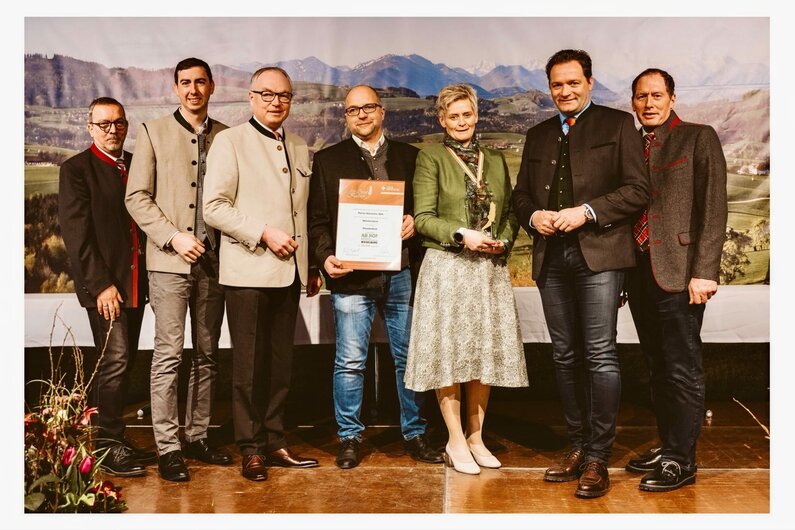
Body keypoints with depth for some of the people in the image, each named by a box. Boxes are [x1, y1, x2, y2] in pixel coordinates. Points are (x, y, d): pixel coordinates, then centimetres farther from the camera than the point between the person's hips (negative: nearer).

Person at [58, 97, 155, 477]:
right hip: (104, 284, -6)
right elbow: (77, 233, -8)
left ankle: (115, 440, 19)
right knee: (114, 360, -8)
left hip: (135, 282, 6)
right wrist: (101, 285, -15)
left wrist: (150, 275, 5)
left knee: (122, 363, 10)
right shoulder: (76, 169, -2)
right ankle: (110, 446, 1)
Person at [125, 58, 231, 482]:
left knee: (207, 355, 9)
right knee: (168, 355, -4)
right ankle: (168, 448, 4)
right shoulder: (153, 132, 4)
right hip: (170, 260, -3)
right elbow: (137, 197, -1)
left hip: (214, 260, 3)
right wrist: (173, 237, -11)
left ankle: (197, 437, 20)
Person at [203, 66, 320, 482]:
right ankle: (251, 449, 11)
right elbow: (214, 207, -9)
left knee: (280, 364, 10)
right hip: (247, 271, -5)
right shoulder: (230, 141, -1)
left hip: (289, 271, 5)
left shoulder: (299, 149, 17)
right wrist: (263, 233, -15)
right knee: (248, 365, 0)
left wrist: (312, 267, 16)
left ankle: (275, 443, 19)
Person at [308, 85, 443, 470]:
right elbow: (317, 218, 6)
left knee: (409, 358, 8)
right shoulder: (328, 160, 10)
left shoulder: (410, 157, 14)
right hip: (351, 276, -1)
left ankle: (415, 435, 21)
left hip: (402, 274, 2)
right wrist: (325, 257, -10)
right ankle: (349, 438, 14)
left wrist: (415, 223, -7)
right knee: (350, 361, 1)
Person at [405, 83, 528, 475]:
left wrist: (503, 241, -3)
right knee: (449, 352, -1)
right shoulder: (431, 158, 1)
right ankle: (456, 442, 9)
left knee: (487, 352, 6)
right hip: (446, 268, -4)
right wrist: (462, 235, -18)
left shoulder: (495, 160, 15)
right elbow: (423, 218, -6)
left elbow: (510, 212, 16)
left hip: (490, 269, 4)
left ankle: (476, 437, 18)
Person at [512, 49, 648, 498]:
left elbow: (638, 189, -4)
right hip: (551, 256, 5)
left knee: (600, 355, -8)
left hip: (598, 253, -5)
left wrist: (587, 212, -14)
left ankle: (598, 459, 0)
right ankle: (578, 447, 19)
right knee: (565, 356, 9)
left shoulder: (618, 124, 4)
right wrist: (533, 216, -1)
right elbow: (521, 192, 21)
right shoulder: (538, 135, 19)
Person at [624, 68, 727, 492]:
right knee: (657, 368, 13)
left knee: (682, 370, -2)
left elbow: (713, 209, -8)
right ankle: (667, 446, 24)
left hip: (677, 271, -6)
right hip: (638, 270, 6)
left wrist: (704, 271, -16)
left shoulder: (699, 138, -1)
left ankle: (680, 461, 6)